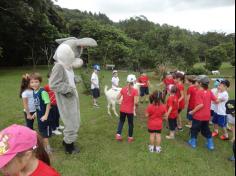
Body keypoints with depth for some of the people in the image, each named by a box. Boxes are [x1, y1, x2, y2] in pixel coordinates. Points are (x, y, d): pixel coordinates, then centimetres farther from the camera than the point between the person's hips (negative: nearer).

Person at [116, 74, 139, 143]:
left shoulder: (123, 89, -6)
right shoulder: (135, 91, -17)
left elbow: (118, 98, -1)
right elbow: (135, 102, -22)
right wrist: (137, 104, 0)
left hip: (122, 109, 3)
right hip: (130, 110, -3)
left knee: (121, 121, 24)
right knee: (130, 123, 15)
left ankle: (118, 135, 16)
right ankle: (130, 137, 28)